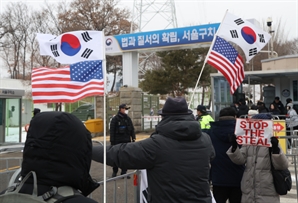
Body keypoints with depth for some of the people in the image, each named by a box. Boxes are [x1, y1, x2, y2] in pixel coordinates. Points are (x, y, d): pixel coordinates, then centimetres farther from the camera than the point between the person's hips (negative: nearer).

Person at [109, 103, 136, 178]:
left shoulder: (128, 118, 10)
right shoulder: (115, 119, -4)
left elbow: (132, 129, 16)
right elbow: (112, 130, -6)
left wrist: (133, 138, 8)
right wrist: (112, 141, -10)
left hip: (127, 141, 4)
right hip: (118, 141, -4)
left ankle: (124, 172, 13)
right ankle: (114, 172, 18)